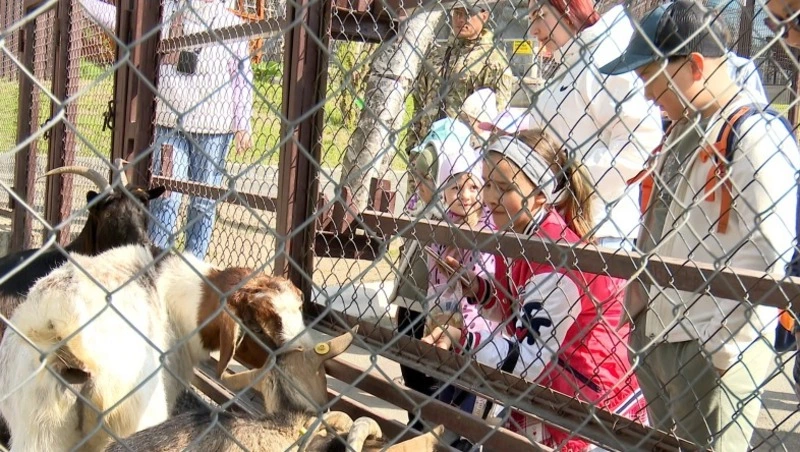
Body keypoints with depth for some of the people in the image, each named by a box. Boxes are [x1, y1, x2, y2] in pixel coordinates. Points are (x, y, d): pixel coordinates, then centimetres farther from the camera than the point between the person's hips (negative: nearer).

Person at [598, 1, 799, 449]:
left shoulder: (759, 137, -17)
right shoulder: (683, 130, 12)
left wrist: (726, 350, -18)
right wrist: (640, 288, 9)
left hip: (713, 350, -9)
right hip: (653, 336, 9)